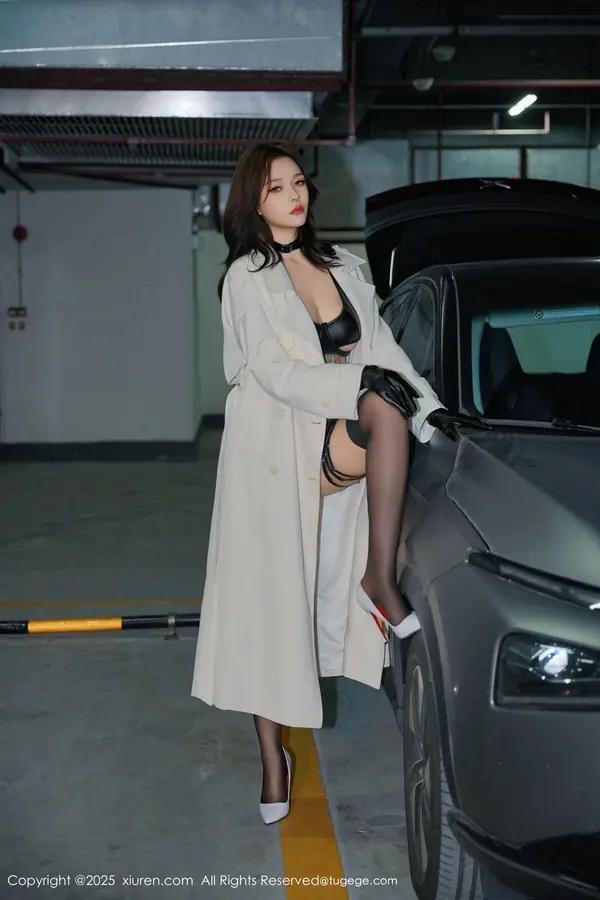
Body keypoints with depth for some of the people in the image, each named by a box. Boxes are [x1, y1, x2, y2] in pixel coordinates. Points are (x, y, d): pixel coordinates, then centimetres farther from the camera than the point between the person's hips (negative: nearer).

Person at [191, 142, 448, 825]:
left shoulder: (341, 267, 16)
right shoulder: (246, 278, -1)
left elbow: (382, 347, 10)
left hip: (338, 437, 4)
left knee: (387, 407, -30)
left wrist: (430, 411, -4)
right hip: (272, 447, -4)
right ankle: (273, 759, 11)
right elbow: (275, 372, -12)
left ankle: (380, 579, -22)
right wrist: (363, 384, -21)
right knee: (268, 602, -2)